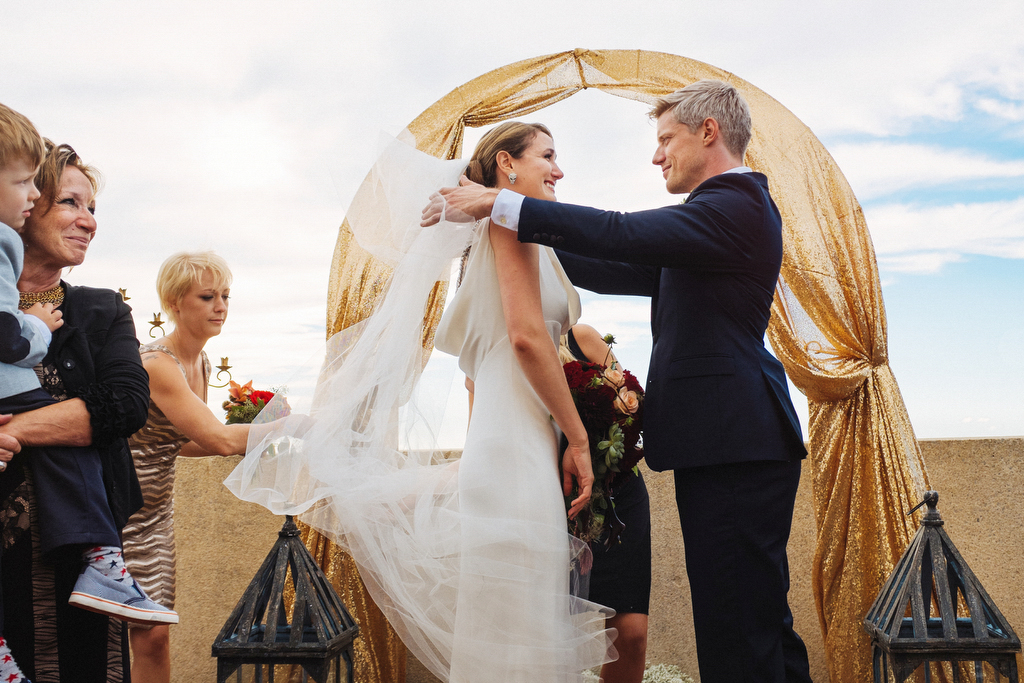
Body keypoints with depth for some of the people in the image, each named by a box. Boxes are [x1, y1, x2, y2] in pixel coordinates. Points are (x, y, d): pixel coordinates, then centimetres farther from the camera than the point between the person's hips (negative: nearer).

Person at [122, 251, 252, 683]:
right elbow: (218, 438, -29)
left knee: (154, 635, 6)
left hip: (155, 509, 8)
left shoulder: (201, 364, 5)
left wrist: (252, 437, 0)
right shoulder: (156, 364, -23)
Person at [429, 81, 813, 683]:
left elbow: (623, 233, -21)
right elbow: (629, 271, 21)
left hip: (735, 449, -11)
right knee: (759, 619, 17)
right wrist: (532, 246, 19)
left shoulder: (737, 206, -11)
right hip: (733, 447, 11)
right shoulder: (726, 209, 22)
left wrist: (500, 204, -16)